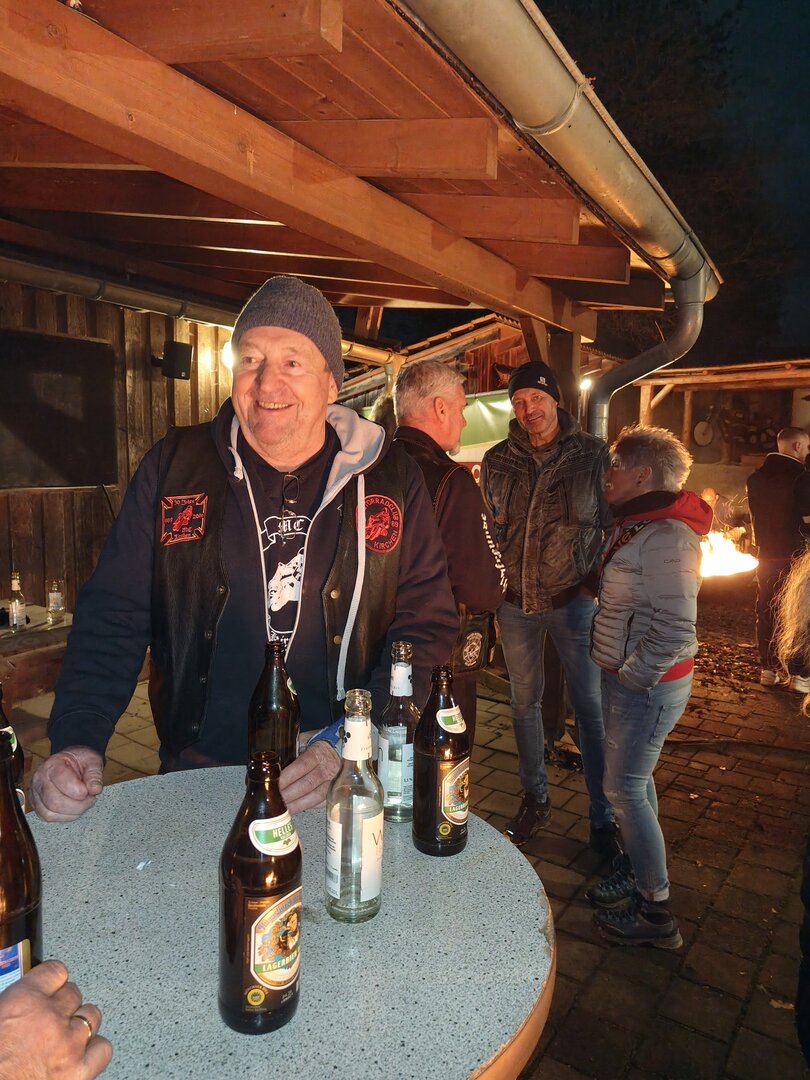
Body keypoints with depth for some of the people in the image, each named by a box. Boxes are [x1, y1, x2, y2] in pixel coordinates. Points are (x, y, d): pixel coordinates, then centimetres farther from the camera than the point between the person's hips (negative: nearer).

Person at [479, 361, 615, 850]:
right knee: (525, 702, 13)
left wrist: (597, 582, -5)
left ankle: (604, 816, 17)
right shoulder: (497, 461, 5)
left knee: (591, 707, 2)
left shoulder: (593, 454, -2)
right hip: (515, 601, 3)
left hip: (572, 598, -3)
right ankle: (535, 800, 31)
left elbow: (614, 521, 2)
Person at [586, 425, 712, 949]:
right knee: (635, 780, 22)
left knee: (625, 789, 1)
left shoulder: (666, 538, -24)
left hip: (649, 686, -10)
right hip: (626, 677, 10)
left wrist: (632, 676, -18)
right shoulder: (636, 525, 8)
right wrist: (620, 674, 13)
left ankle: (656, 911, 18)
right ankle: (637, 871, 41)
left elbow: (676, 630, -28)